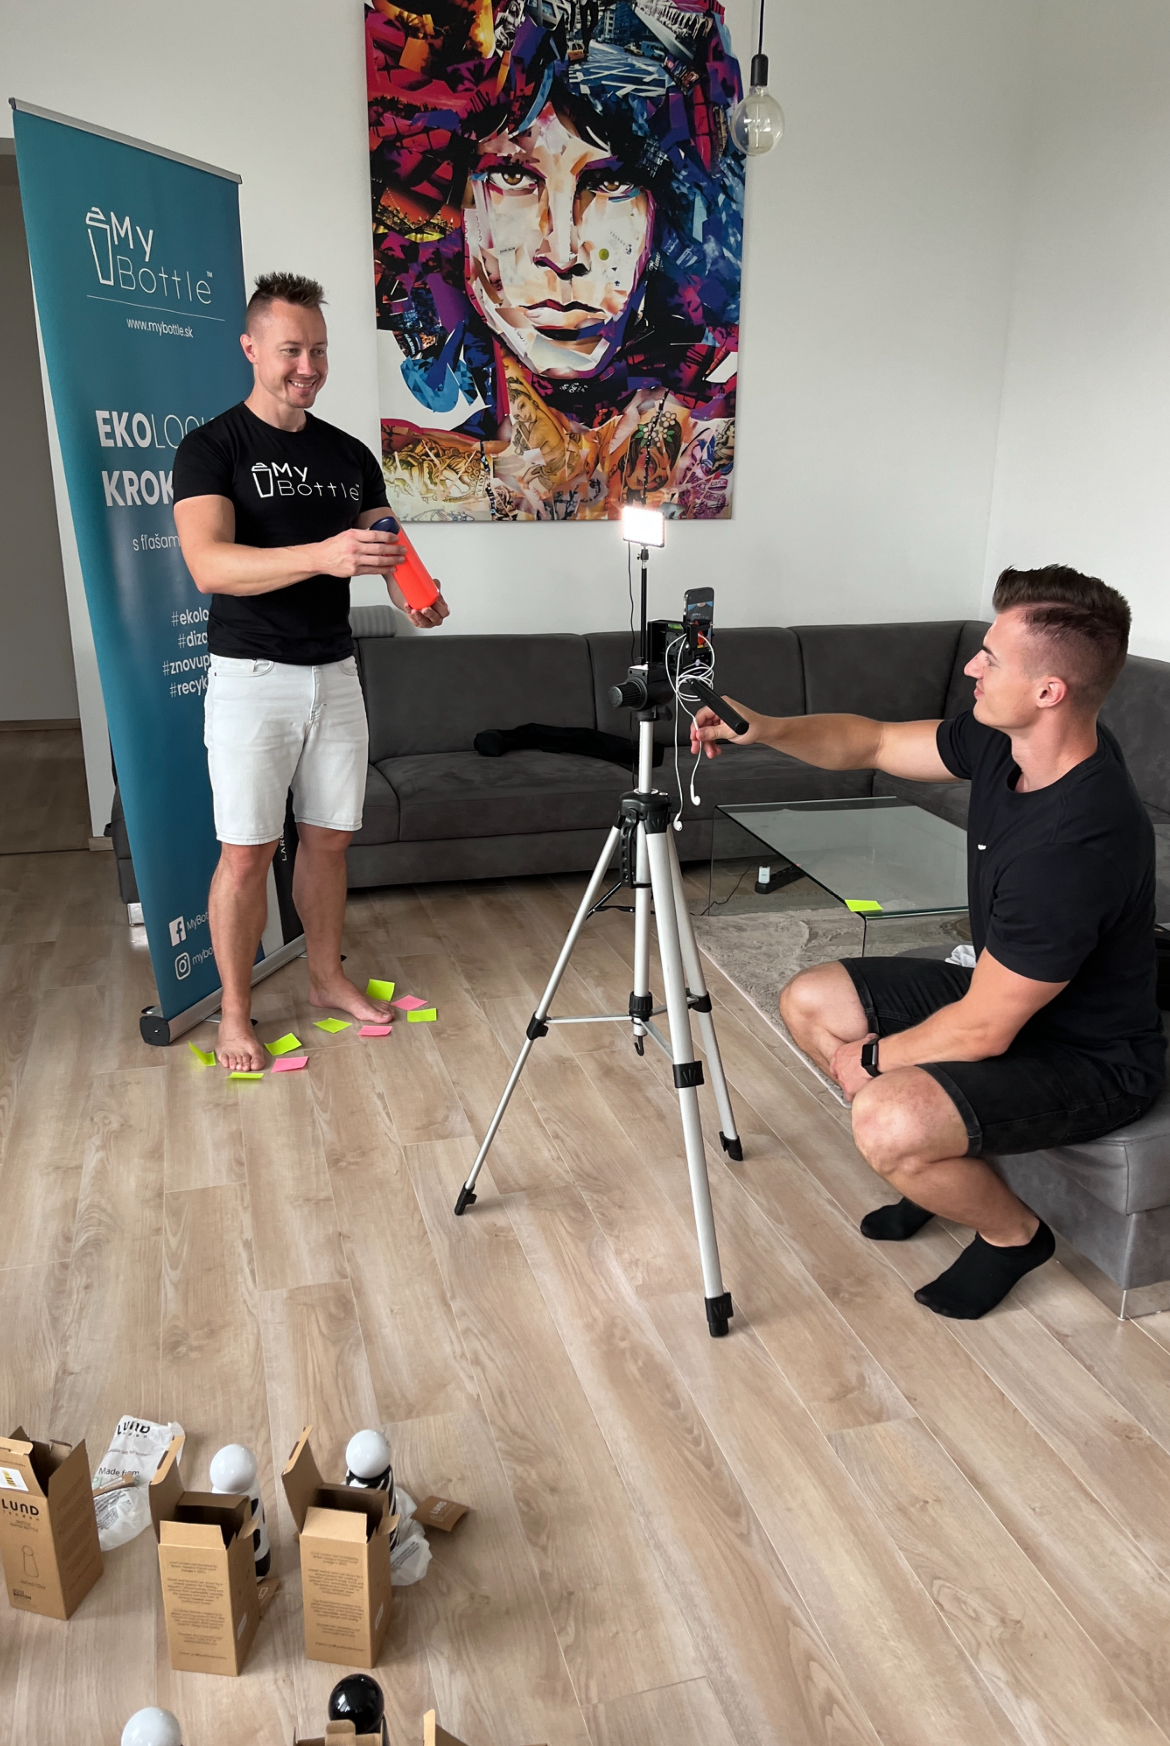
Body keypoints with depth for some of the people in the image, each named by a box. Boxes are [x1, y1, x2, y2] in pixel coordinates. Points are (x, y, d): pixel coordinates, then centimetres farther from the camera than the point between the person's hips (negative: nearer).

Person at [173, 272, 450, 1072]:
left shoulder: (351, 456, 10)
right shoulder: (212, 448, -7)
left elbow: (390, 550, 6)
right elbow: (209, 565, -22)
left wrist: (415, 596, -19)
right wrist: (323, 556, -37)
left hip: (335, 673, 5)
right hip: (251, 677, -5)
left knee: (329, 836, 12)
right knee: (246, 852, -1)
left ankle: (328, 975, 30)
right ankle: (236, 1012, 14)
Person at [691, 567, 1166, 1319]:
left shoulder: (1079, 842, -36)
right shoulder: (1006, 741, -11)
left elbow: (984, 1030, -29)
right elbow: (874, 743, 3)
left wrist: (870, 1057, -12)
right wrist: (766, 729, -14)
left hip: (1088, 1057, -8)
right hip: (999, 990, 9)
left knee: (888, 1123, -31)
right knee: (809, 1001, 6)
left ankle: (1012, 1232, 3)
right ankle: (943, 1165, 21)